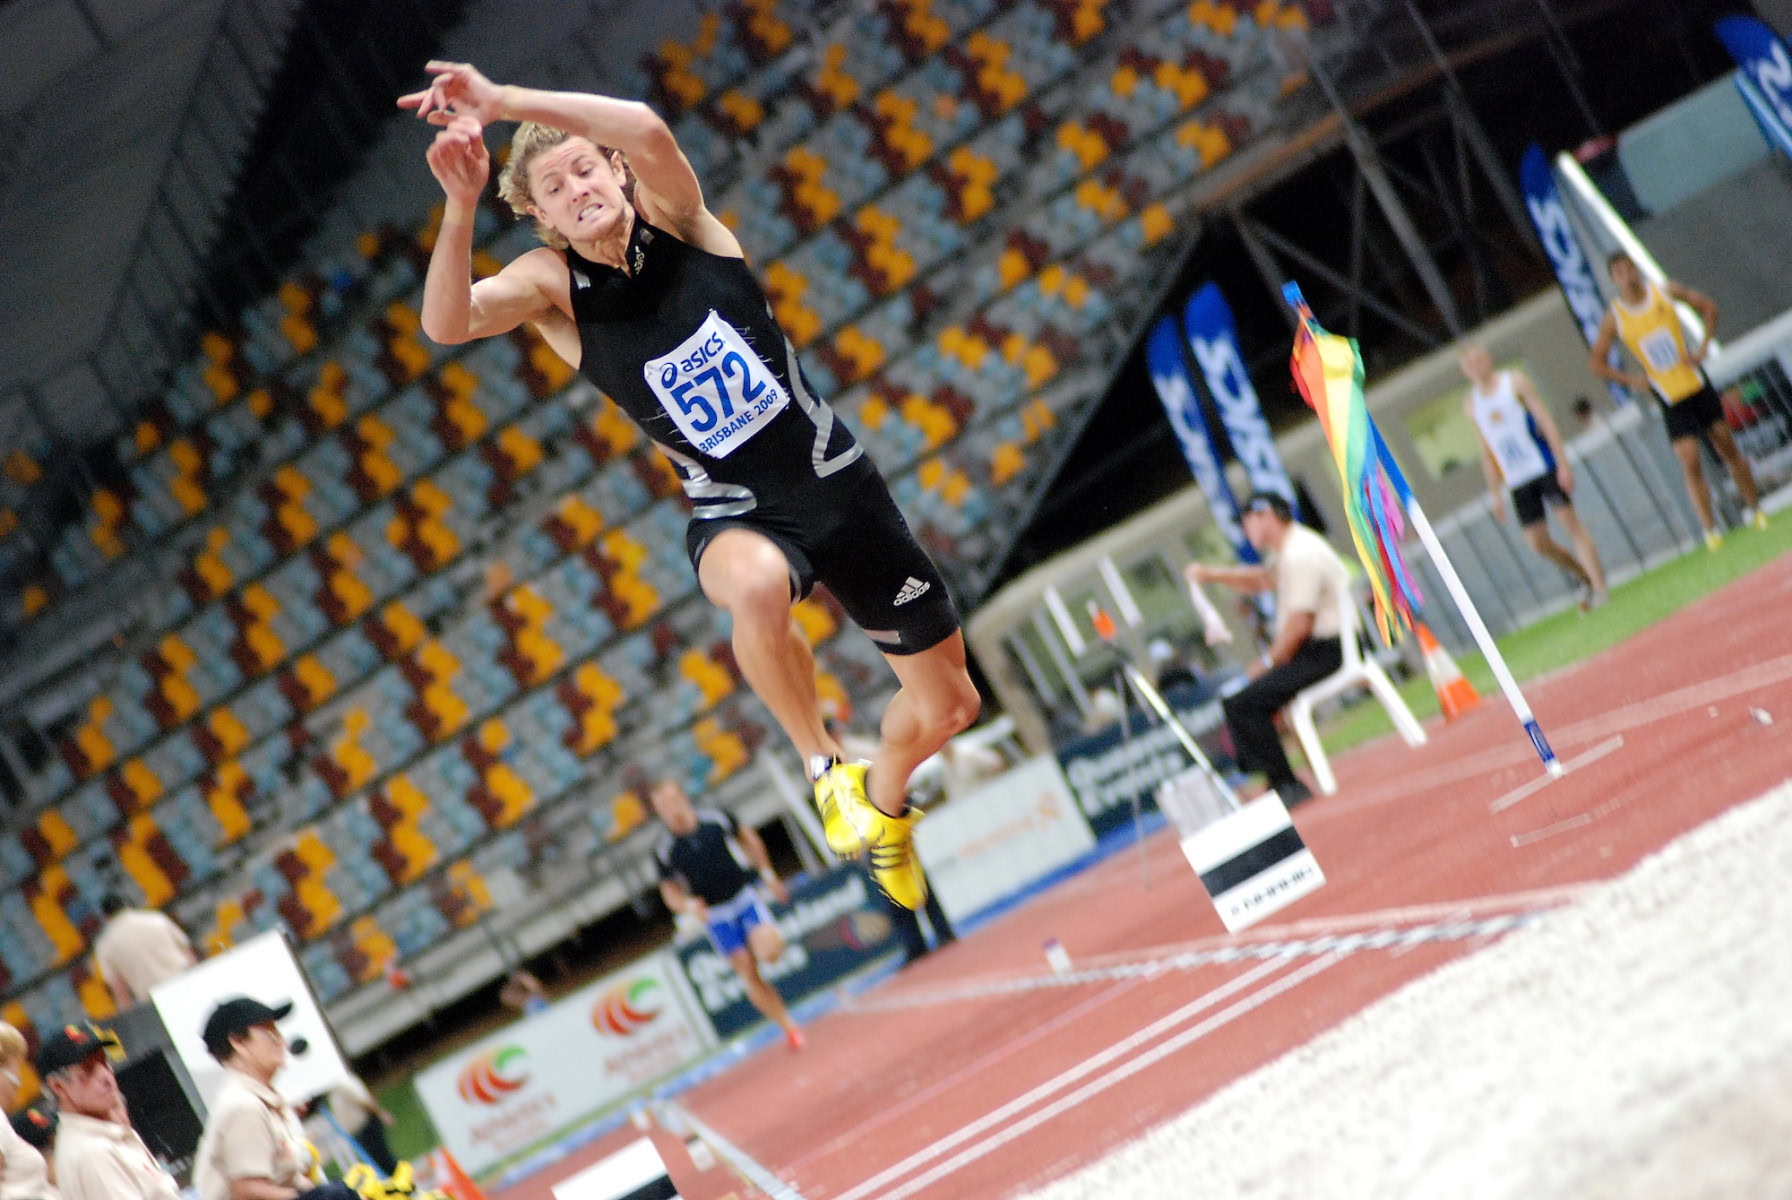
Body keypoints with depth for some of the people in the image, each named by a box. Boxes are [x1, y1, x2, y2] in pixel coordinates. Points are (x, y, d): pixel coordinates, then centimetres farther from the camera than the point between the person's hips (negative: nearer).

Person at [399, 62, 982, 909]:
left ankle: (883, 804, 45)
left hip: (839, 484, 2)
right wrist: (461, 205, -43)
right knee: (756, 585, -42)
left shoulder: (674, 218, -7)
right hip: (735, 515, -2)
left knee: (947, 704, 10)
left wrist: (502, 101, -37)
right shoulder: (551, 284, -8)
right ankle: (827, 770, -18)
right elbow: (447, 322, -28)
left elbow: (645, 129, -30)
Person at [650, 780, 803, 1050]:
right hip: (715, 914, 1)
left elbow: (748, 838, 9)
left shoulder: (717, 820, -10)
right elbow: (670, 891, 0)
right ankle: (789, 1027, 13)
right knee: (748, 974, 1)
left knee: (768, 951, -23)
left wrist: (768, 874, 10)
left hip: (744, 894, 0)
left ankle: (772, 936, 14)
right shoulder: (665, 850, -11)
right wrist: (688, 906, -21)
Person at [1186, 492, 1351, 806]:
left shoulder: (1299, 557, -17)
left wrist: (1269, 662, -8)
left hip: (1328, 651, -11)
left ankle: (1288, 787, -16)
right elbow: (1260, 579, 33)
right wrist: (1212, 574, 18)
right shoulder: (1290, 548, 16)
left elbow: (1299, 625, -21)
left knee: (1241, 705, -17)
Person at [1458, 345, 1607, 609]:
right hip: (1517, 482, 4)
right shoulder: (1471, 405, 12)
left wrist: (1563, 464, -12)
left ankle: (1600, 588, -12)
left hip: (1546, 466, -4)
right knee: (1538, 542, 0)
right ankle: (1586, 577, 21)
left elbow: (1546, 421, -4)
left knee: (1570, 522, -12)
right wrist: (1494, 493, 14)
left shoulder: (1516, 382, -1)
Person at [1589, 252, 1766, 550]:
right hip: (1670, 400, -2)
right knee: (1690, 464, -9)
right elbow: (1596, 361, 1)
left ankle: (1754, 511, 23)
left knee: (1727, 447, 9)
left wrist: (1704, 346, -3)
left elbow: (1708, 305, 8)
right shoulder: (1614, 318, -6)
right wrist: (1630, 379, -11)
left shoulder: (1665, 292, -3)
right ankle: (1710, 531, -1)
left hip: (1698, 386, 2)